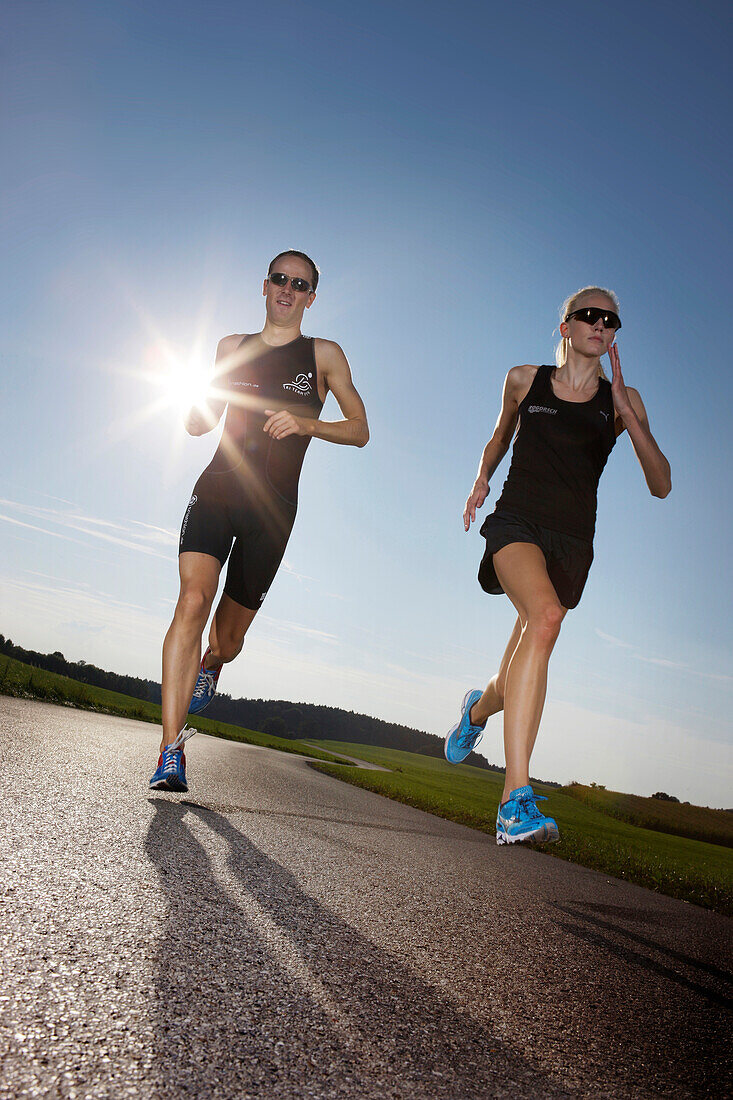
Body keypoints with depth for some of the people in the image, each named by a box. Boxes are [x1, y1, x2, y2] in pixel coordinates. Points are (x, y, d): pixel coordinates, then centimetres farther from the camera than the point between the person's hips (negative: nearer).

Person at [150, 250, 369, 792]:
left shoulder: (324, 354, 8)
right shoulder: (233, 347, 16)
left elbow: (360, 431, 4)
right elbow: (196, 425, 19)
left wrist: (306, 423, -14)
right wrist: (208, 401, -4)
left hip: (273, 504, -1)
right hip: (216, 488, 1)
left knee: (229, 634, 5)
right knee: (193, 601, -22)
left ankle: (208, 669, 44)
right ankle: (172, 752, -19)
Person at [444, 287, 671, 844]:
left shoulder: (622, 399, 8)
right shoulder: (524, 380, 10)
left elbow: (661, 485, -2)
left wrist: (627, 413, -11)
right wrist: (482, 478, 10)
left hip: (571, 538, 3)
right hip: (517, 520, -2)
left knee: (526, 659, 5)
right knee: (545, 615, -32)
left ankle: (478, 709, 45)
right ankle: (517, 797, -35)